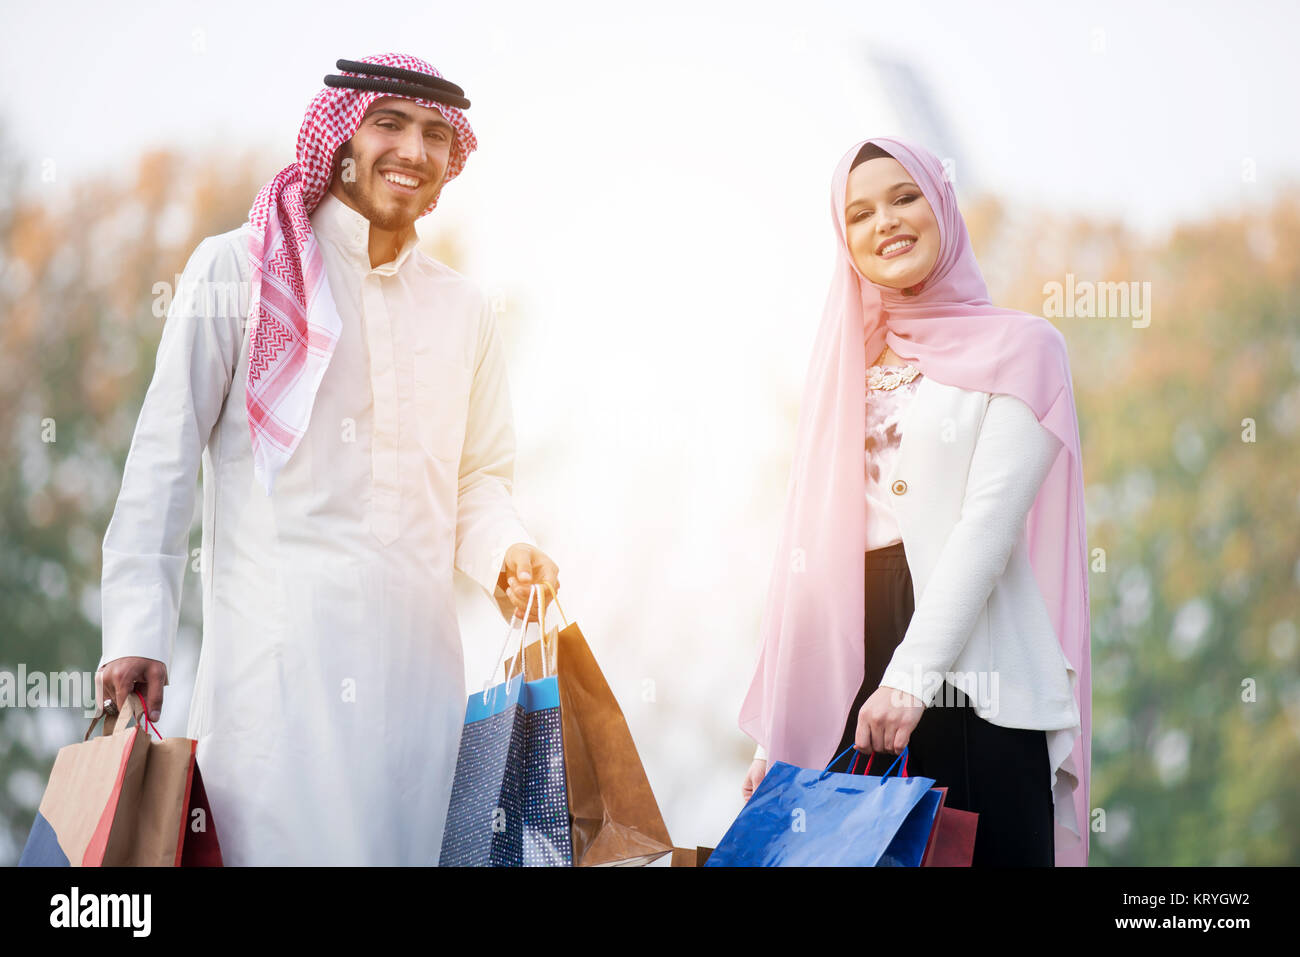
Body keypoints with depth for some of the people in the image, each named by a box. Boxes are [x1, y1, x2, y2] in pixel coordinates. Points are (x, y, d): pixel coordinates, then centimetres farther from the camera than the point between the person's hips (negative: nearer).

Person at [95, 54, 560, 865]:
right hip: (277, 642, -4)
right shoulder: (237, 271, 1)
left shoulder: (465, 310, 15)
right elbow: (164, 458, 0)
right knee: (292, 845, -11)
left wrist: (506, 551, -2)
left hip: (419, 650, 5)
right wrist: (137, 632, -6)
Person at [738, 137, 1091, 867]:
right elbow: (818, 545, 14)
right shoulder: (851, 366, 17)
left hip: (969, 685, -4)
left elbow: (989, 524, -10)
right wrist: (777, 728, 10)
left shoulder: (1018, 348, 2)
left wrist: (913, 673, -19)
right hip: (852, 681, 4)